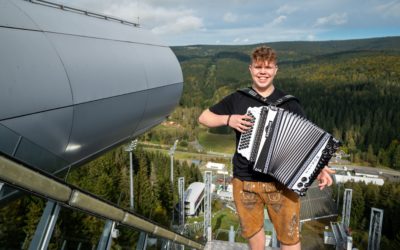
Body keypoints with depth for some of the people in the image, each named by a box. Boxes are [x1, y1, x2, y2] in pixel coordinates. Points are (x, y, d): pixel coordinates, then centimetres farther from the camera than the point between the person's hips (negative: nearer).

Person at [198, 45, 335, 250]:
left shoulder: (289, 103, -3)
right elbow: (204, 117, 5)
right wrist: (228, 119, -13)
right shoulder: (237, 99, -1)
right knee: (252, 230, 20)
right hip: (244, 181, 1)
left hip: (281, 182, -1)